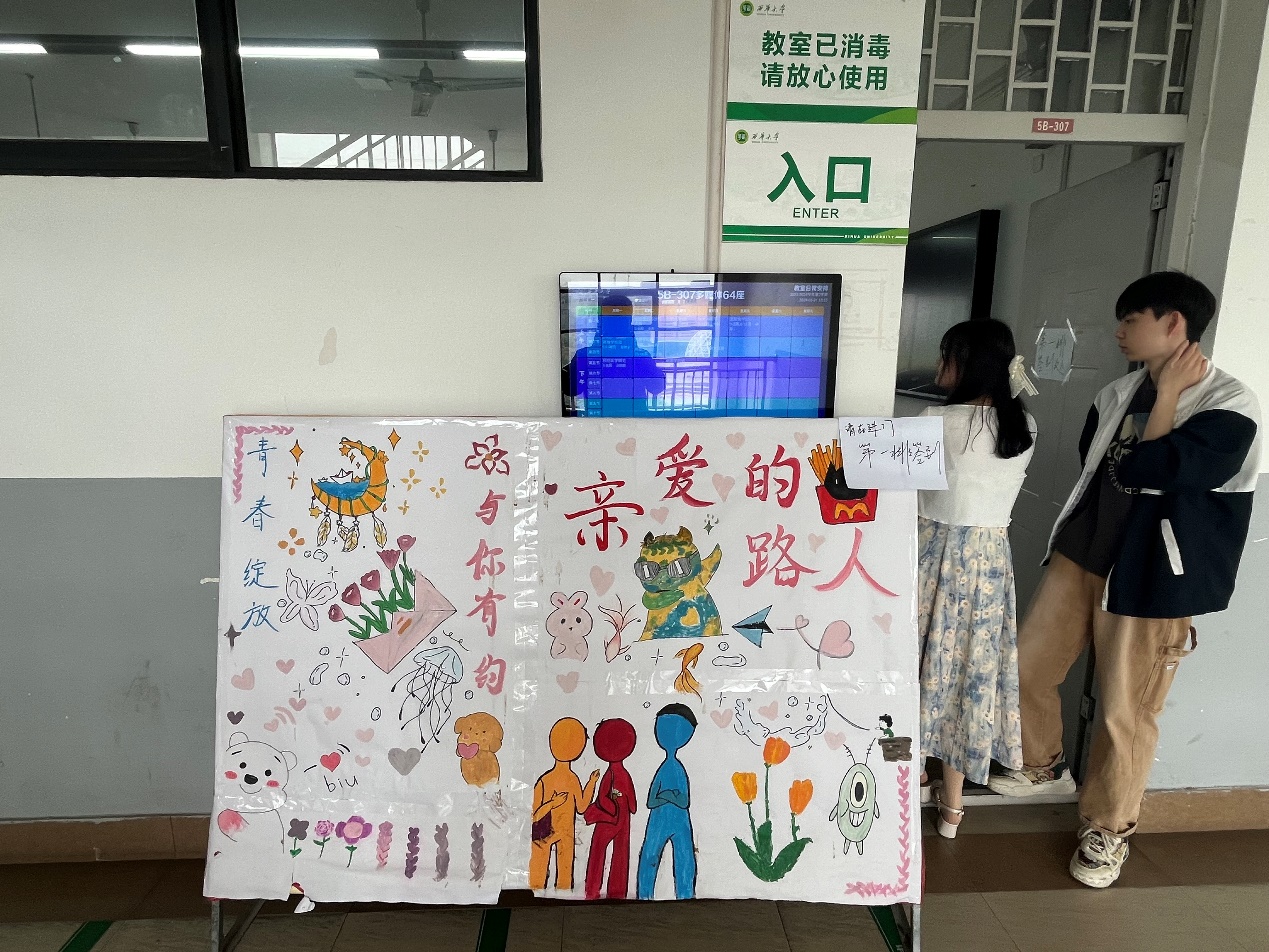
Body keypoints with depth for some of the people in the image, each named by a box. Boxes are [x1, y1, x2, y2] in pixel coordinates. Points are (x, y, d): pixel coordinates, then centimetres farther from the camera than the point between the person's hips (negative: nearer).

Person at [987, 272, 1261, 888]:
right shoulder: (1119, 394, 8)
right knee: (1027, 668, 12)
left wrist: (1167, 396, -13)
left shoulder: (1231, 408, -12)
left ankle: (1108, 828, 29)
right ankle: (1044, 767, 39)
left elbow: (1144, 469, -24)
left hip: (1148, 580, -6)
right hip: (1080, 555, 6)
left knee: (1126, 713, 6)